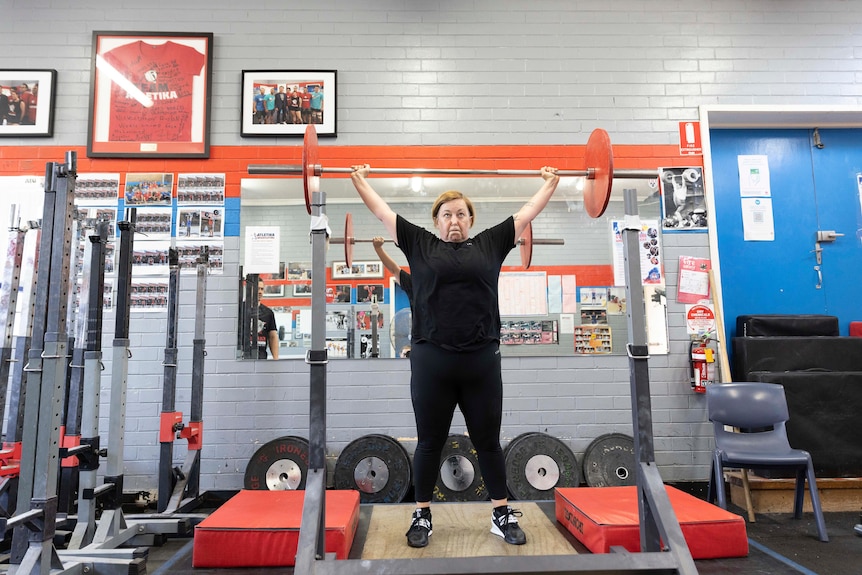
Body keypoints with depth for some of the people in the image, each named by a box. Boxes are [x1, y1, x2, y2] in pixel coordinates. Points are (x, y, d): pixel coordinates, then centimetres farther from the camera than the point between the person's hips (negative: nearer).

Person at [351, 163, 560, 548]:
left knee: (488, 442, 13)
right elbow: (383, 212, 13)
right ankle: (422, 515, 28)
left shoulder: (490, 244, 10)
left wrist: (550, 184, 23)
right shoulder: (420, 244, 7)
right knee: (429, 443, 11)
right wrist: (360, 181, 18)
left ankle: (502, 514, 29)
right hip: (431, 361, -1)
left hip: (482, 361, 1)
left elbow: (526, 214, 17)